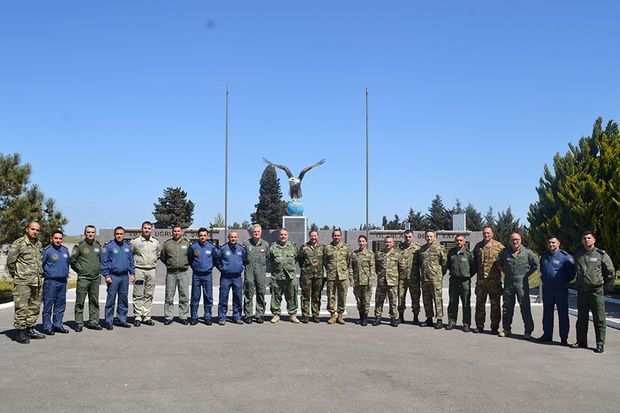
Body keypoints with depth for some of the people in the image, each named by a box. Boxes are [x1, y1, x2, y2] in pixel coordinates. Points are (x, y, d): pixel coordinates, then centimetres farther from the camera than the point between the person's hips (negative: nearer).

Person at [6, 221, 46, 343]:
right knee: (21, 307, -5)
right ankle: (20, 332, 0)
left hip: (37, 281, 7)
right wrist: (14, 274, 0)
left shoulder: (38, 244, 14)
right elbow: (10, 260, -9)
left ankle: (30, 329, 21)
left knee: (35, 306, 11)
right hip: (22, 281, -7)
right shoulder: (19, 243, -8)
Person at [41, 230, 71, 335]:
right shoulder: (47, 250, -7)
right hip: (50, 281, -6)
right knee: (48, 304, -3)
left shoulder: (65, 250, 12)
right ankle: (47, 327, 4)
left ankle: (57, 325, 19)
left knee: (61, 305, 10)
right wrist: (45, 274, -5)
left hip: (63, 281, 6)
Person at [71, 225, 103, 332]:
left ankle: (93, 321, 17)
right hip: (83, 278, -5)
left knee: (94, 301, 10)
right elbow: (72, 260, -2)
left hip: (96, 278, 5)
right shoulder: (79, 245, -6)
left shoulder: (98, 245, 10)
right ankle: (79, 323, 5)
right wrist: (79, 270, -2)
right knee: (80, 302, -2)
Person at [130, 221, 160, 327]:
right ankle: (137, 317, 3)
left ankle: (146, 317, 13)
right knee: (138, 295, -2)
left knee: (149, 295, 7)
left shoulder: (156, 242, 10)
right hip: (139, 270, -4)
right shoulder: (135, 242, -2)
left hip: (152, 270, 4)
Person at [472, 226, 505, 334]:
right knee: (480, 303, 8)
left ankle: (495, 327, 10)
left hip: (494, 280, -4)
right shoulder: (478, 246, 12)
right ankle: (479, 326, 17)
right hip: (480, 280, 4)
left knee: (495, 304, 2)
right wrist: (475, 271, 13)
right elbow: (474, 261, 21)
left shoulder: (499, 246, 0)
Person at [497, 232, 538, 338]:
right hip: (508, 283, 3)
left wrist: (526, 275, 2)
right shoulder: (505, 252, 6)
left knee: (525, 308, -3)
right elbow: (499, 264, 20)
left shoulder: (527, 253, -1)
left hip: (522, 284, -3)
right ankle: (506, 329, 21)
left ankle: (528, 331, 4)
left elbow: (535, 266, 8)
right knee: (507, 307, 10)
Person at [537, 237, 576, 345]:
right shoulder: (544, 256, 10)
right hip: (546, 289, 5)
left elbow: (572, 271, -2)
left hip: (561, 290, -5)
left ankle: (564, 337, 5)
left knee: (563, 313, -1)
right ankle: (547, 335, 20)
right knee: (547, 313, 11)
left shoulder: (564, 256, -8)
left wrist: (565, 281, 2)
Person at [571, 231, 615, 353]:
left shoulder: (601, 254, -2)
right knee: (581, 318, 11)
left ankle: (600, 344, 4)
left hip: (597, 290, -4)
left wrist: (604, 283, 8)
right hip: (581, 290, 4)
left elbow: (611, 271, 4)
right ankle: (581, 341, 20)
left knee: (599, 319, -2)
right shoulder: (578, 255, 9)